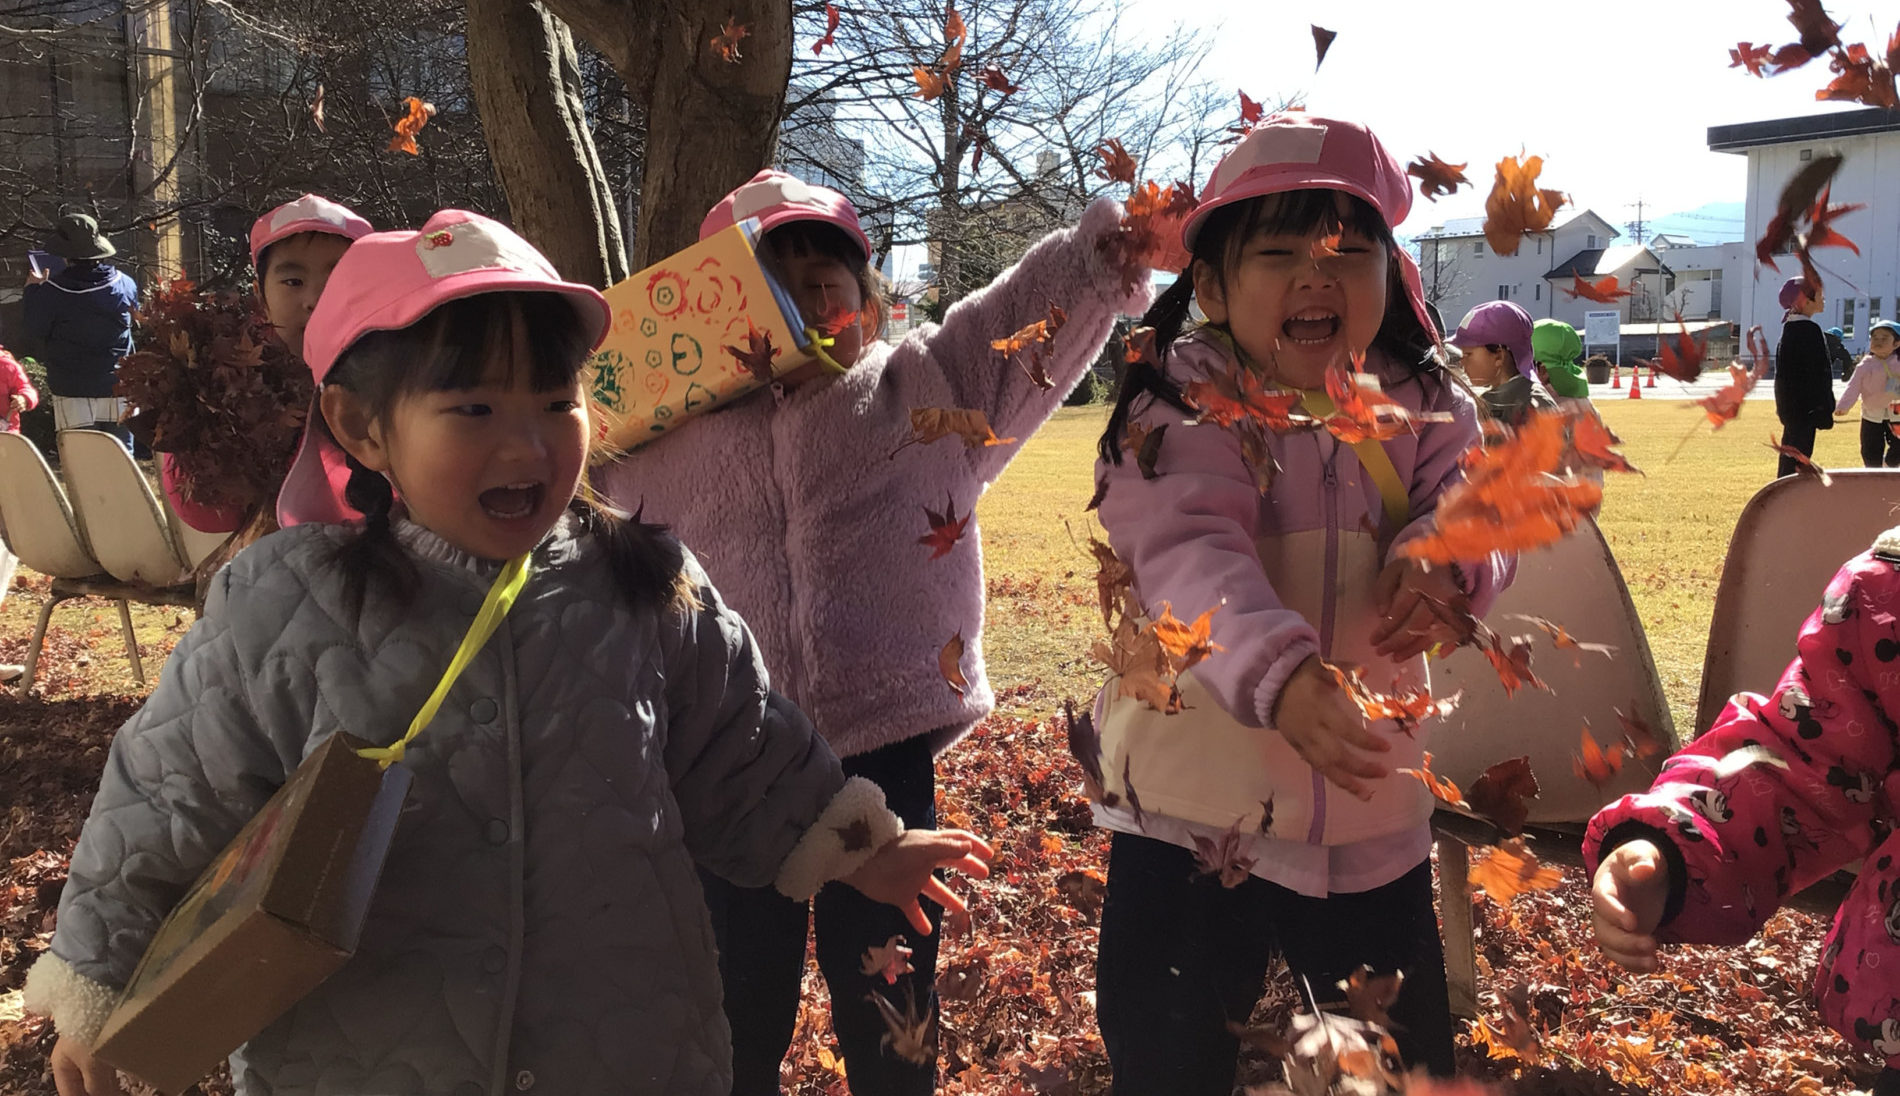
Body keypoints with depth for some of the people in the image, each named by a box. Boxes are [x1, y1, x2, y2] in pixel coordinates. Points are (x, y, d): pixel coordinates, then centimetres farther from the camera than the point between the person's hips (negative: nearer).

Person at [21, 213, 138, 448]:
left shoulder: (50, 292, -11)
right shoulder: (125, 284, -3)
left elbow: (36, 345, 0)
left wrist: (33, 291, 10)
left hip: (72, 394, -2)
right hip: (118, 389, 2)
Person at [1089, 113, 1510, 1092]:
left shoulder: (1421, 409, 2)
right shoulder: (1181, 411, -13)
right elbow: (1191, 554, -27)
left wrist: (1441, 559, -33)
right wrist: (1281, 676, -45)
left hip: (1373, 820, 4)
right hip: (1191, 818, -3)